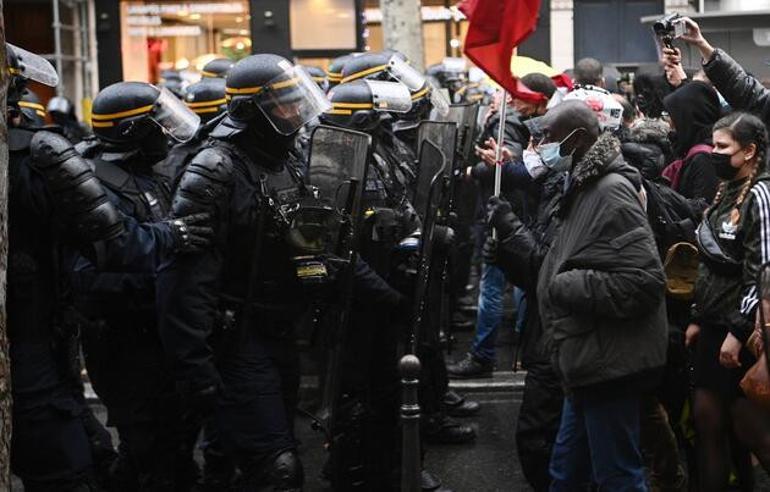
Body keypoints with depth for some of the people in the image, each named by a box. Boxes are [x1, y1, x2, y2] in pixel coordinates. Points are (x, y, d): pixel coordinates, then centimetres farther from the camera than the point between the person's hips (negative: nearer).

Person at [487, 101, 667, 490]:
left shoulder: (612, 192, -15)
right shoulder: (583, 189, 17)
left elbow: (642, 282, -24)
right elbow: (560, 267, 17)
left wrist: (568, 286, -18)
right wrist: (512, 237, 7)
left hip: (610, 365, -10)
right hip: (589, 363, 10)